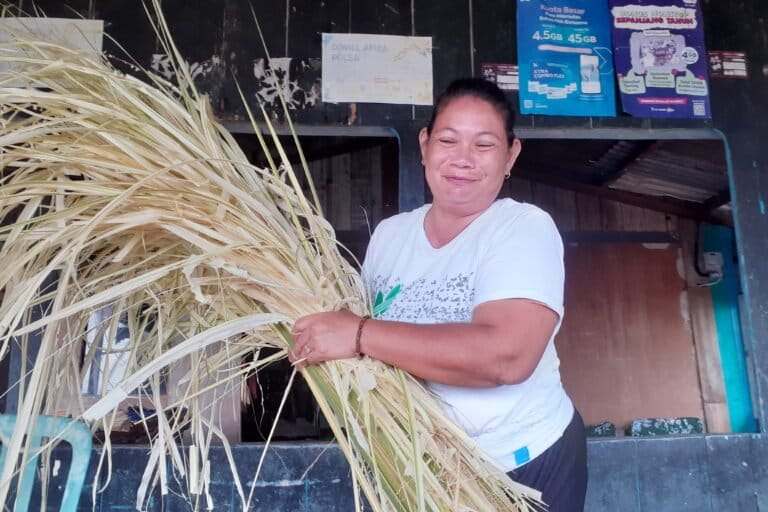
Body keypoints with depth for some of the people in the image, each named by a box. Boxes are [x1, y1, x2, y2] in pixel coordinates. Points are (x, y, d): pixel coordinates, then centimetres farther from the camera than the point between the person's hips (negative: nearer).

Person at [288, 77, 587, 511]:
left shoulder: (526, 229, -18)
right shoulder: (389, 233, -1)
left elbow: (506, 355, -33)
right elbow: (366, 324, 10)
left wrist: (359, 335, -30)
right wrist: (312, 336, -11)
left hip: (525, 461, -4)